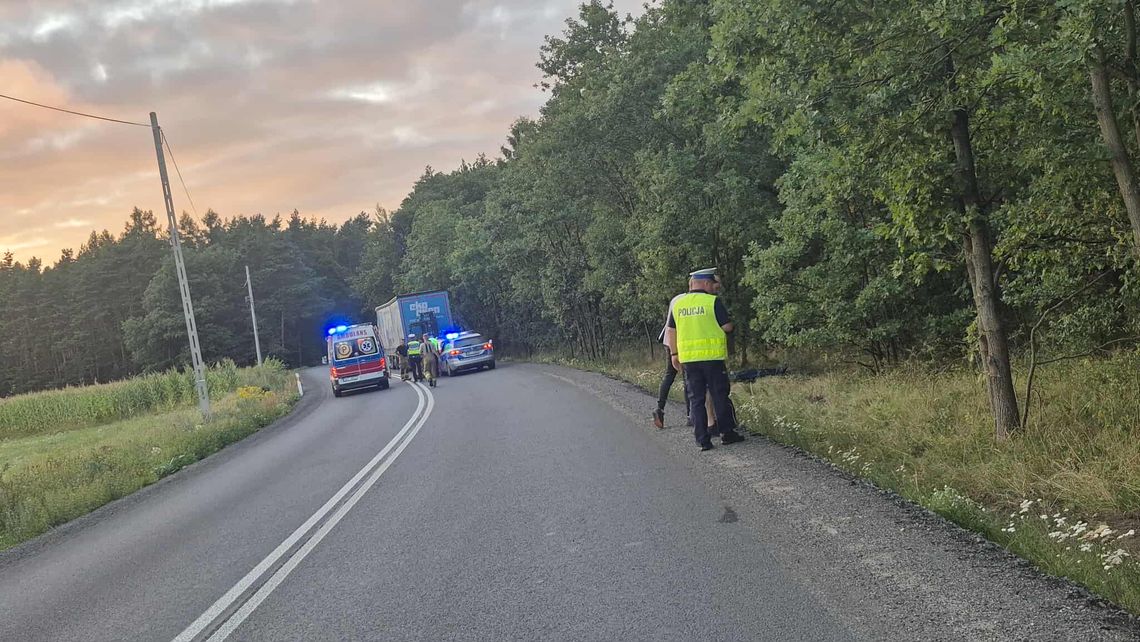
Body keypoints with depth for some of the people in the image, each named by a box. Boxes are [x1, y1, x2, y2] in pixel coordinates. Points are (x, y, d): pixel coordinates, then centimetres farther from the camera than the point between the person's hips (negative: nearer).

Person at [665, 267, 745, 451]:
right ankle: (727, 433, 16)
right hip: (712, 356, -4)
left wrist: (674, 354, 18)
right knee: (720, 396, 9)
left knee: (696, 399, 7)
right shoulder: (713, 302, -8)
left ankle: (702, 439, 5)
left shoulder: (677, 303, 7)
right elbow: (727, 327, -8)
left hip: (688, 358, 4)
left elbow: (670, 330, 11)